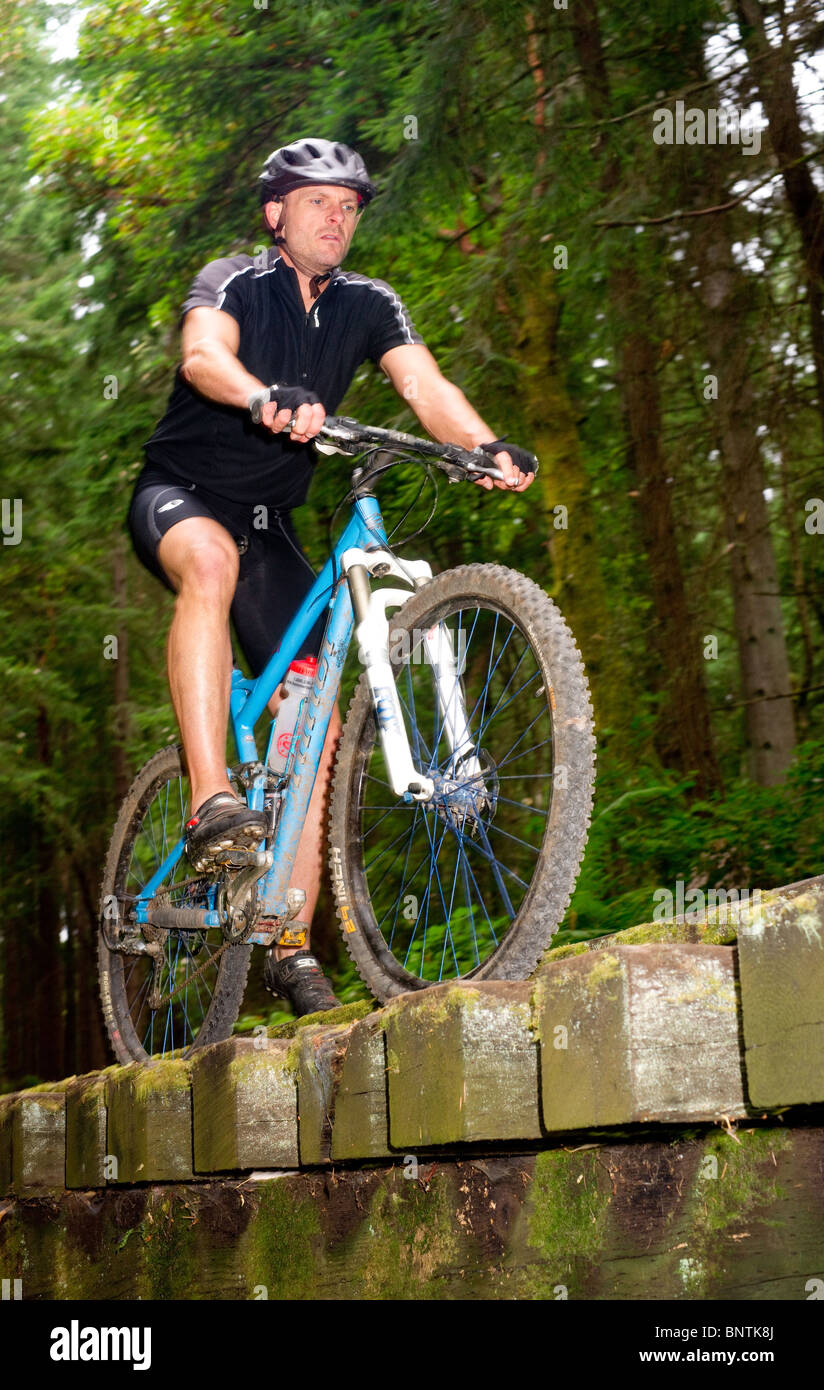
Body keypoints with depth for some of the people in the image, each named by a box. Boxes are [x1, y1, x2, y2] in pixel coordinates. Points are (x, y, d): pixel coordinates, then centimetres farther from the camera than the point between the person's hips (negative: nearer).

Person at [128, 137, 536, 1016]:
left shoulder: (367, 306, 4)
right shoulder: (232, 282, -8)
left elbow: (425, 385, -13)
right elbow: (202, 355, -30)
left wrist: (488, 448, -34)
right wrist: (265, 399, -53)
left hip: (268, 523, 5)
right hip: (178, 496, -4)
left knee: (317, 726, -7)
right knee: (211, 558, -42)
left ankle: (292, 949, 0)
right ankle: (211, 803, -44)